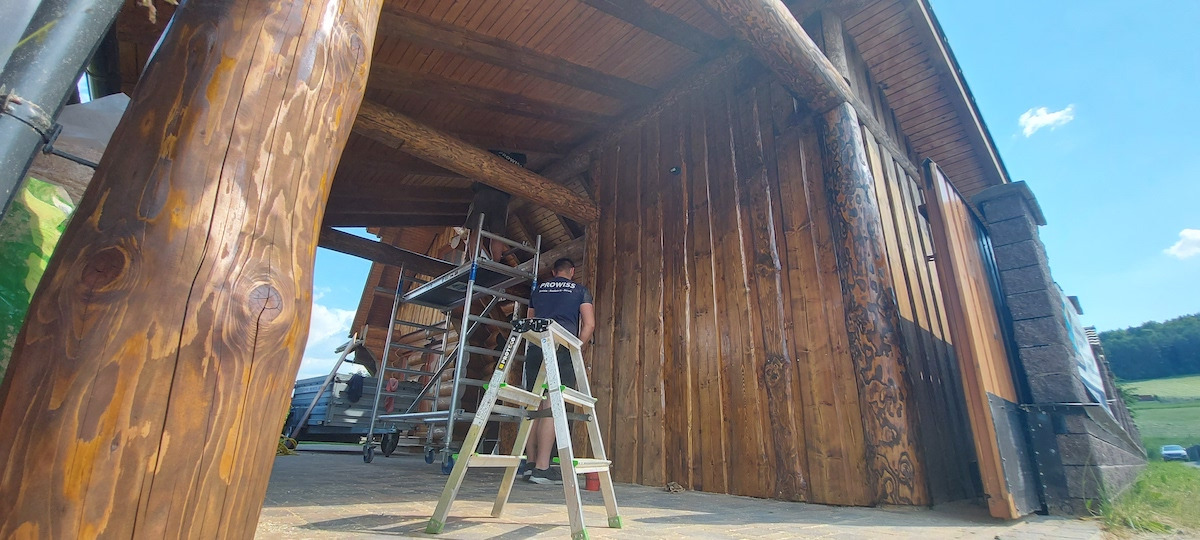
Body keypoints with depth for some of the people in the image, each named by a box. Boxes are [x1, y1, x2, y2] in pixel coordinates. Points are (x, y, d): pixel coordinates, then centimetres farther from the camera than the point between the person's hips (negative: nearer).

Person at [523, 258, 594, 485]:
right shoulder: (580, 290, 12)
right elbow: (589, 325, 4)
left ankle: (531, 463, 11)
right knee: (552, 407, -7)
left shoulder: (539, 289, 22)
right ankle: (542, 468, -9)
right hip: (563, 348, -4)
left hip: (535, 347, 4)